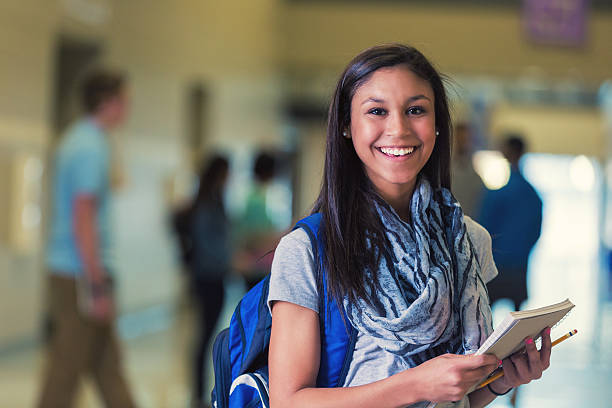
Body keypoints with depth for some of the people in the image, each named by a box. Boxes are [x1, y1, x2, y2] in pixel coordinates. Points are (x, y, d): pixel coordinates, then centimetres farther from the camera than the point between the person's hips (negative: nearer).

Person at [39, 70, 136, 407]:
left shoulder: (75, 140, 13)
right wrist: (98, 285, -20)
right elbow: (83, 220, -21)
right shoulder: (92, 148, -16)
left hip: (66, 269, 10)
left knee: (108, 363, 13)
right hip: (80, 276, -10)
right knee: (66, 369, -2)